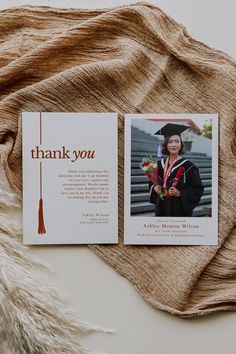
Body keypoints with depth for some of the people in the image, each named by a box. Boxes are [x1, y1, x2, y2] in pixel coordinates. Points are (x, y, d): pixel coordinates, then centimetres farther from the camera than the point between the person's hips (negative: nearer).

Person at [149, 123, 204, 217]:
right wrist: (155, 188, -5)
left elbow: (198, 189, -7)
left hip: (179, 209, -4)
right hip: (162, 208, 4)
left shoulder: (187, 166, -9)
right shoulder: (160, 164, 5)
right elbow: (152, 183, 17)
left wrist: (180, 193, -18)